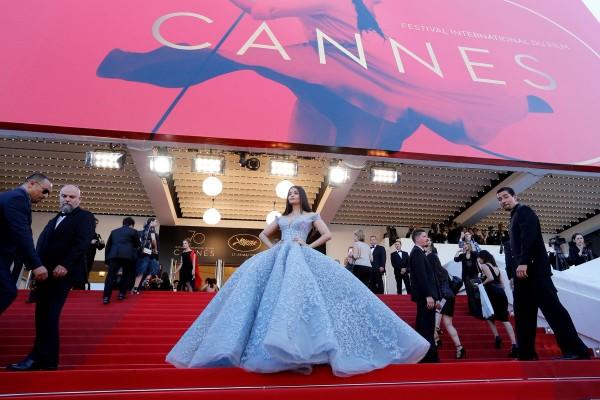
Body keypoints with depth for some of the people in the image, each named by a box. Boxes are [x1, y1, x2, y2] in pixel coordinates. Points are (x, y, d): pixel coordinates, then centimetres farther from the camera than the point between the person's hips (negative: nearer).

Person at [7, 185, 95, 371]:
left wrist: (64, 265, -24)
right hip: (46, 273, 8)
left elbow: (82, 242, -14)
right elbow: (42, 244, 18)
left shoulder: (85, 217, 1)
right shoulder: (54, 220, 26)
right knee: (43, 315, 6)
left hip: (63, 273, -8)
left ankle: (41, 358, -6)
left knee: (48, 315, -10)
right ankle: (46, 358, 11)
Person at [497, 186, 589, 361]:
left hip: (534, 267, -9)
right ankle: (526, 353, 9)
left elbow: (529, 236, -17)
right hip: (525, 270, 9)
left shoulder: (524, 211, -1)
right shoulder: (515, 216, 24)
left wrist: (523, 263, -25)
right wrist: (516, 271, 16)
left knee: (551, 307, -12)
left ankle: (576, 350, -9)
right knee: (523, 312, 6)